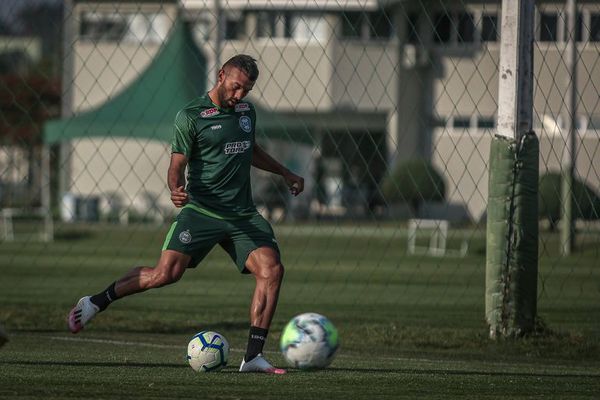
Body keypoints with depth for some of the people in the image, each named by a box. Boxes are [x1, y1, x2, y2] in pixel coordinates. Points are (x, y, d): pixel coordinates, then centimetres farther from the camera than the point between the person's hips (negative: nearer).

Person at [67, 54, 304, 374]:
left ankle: (253, 357, -12)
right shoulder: (191, 116, -5)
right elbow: (177, 165, -8)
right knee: (167, 273, -19)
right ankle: (96, 302, 3)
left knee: (271, 269, -14)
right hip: (201, 211, -5)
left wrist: (285, 173, 34)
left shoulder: (247, 111, 14)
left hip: (243, 214, 5)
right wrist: (175, 190, -28)